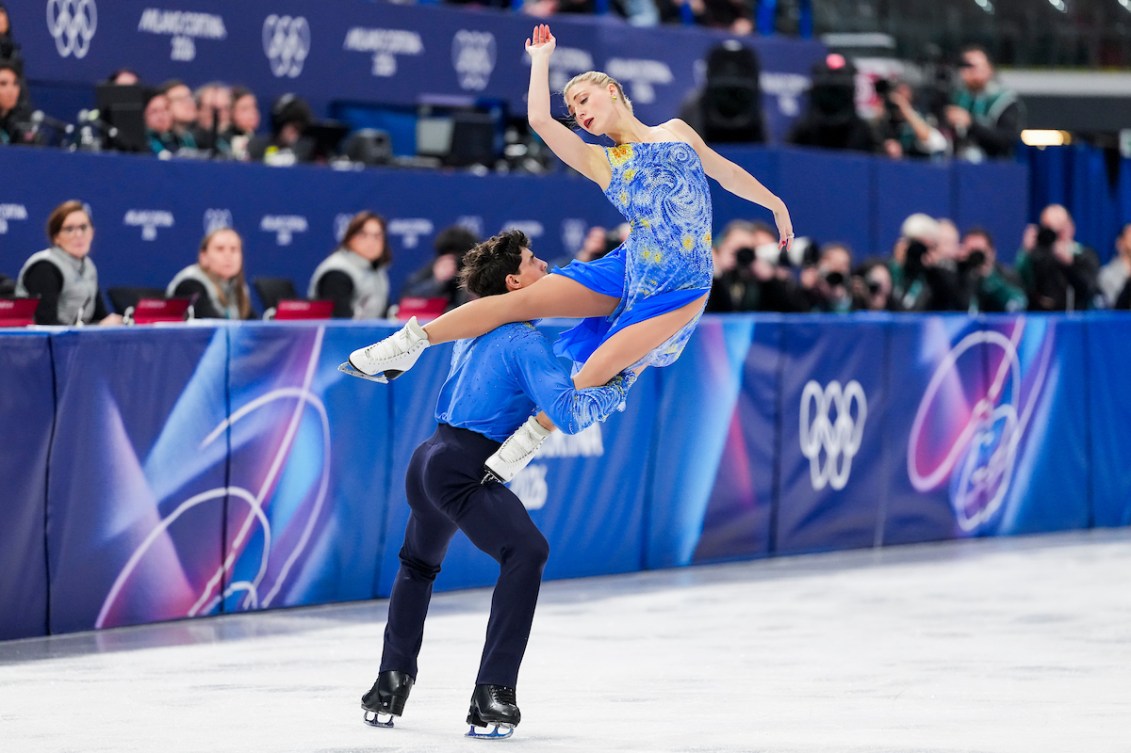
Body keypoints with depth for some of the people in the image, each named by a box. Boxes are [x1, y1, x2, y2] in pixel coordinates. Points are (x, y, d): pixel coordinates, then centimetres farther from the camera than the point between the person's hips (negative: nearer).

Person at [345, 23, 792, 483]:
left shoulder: (677, 132, 14)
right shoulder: (600, 162, 11)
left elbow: (727, 172, 27)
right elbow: (539, 118, -2)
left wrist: (776, 205, 33)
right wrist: (542, 59, 9)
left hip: (682, 286, -2)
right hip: (629, 270, 2)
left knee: (598, 370, -16)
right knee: (522, 301, -11)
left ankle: (530, 439, -7)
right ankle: (411, 343, -8)